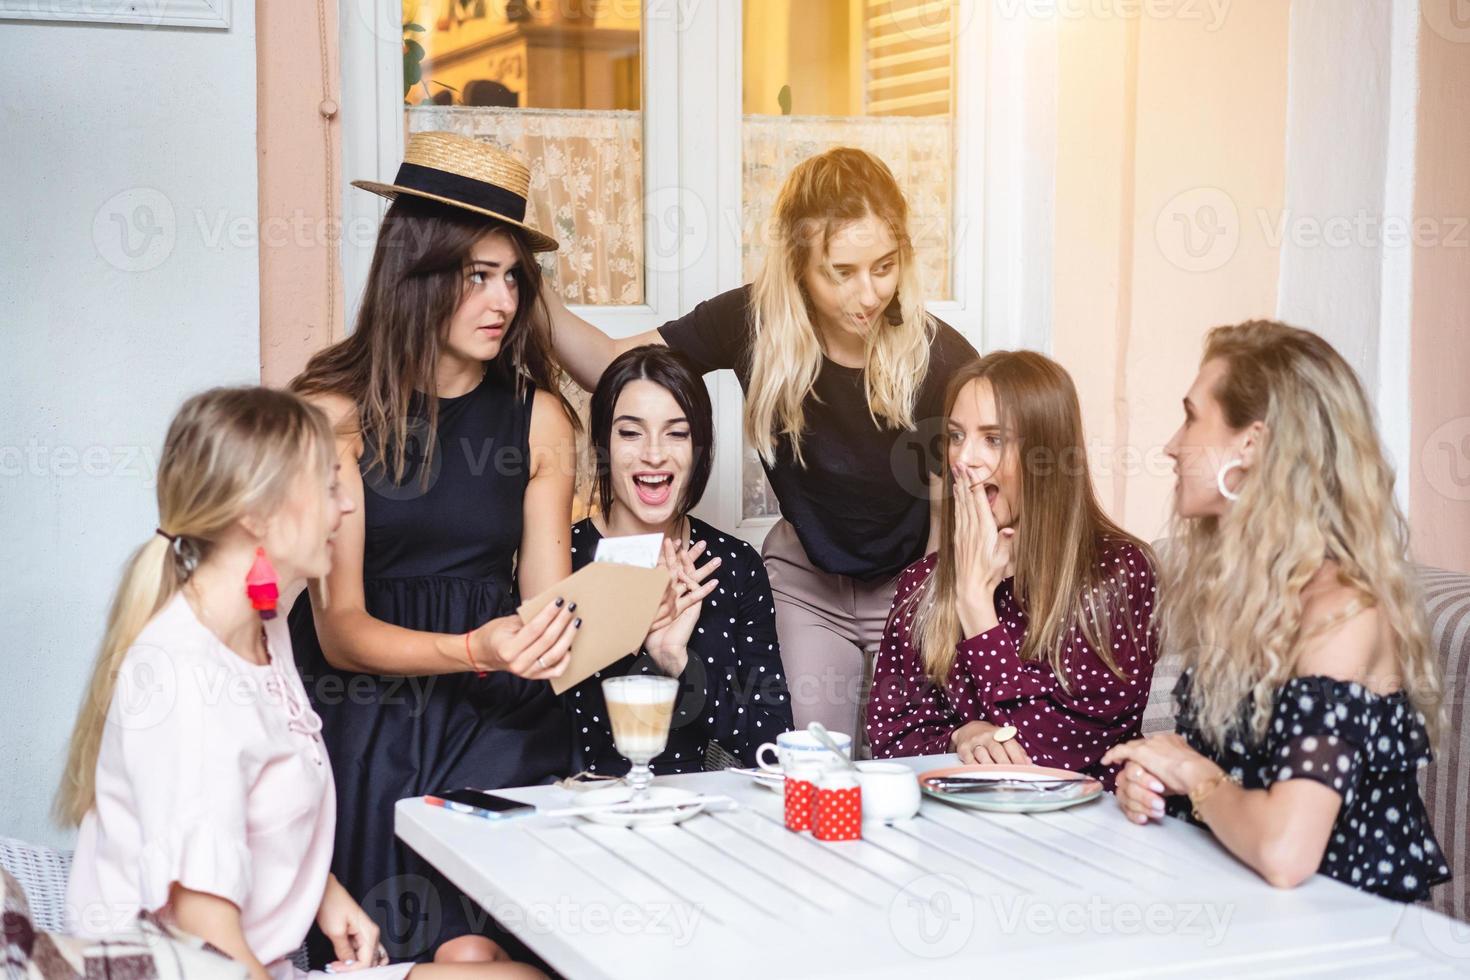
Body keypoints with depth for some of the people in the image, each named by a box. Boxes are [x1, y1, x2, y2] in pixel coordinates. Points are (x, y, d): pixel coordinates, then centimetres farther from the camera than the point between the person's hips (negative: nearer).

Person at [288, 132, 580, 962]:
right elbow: (340, 629, -8)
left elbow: (550, 606, 5)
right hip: (371, 715, -2)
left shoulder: (539, 416, 7)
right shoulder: (337, 411, -3)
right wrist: (472, 651, -24)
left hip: (501, 717, 2)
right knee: (453, 953, -16)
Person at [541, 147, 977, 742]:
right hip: (805, 578, 2)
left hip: (913, 583, -2)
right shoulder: (755, 323, -17)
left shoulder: (940, 358, -24)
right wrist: (531, 290, -23)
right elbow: (611, 366, -7)